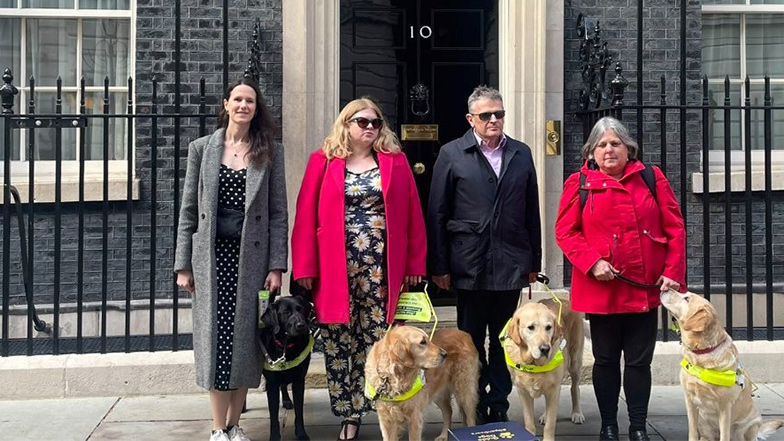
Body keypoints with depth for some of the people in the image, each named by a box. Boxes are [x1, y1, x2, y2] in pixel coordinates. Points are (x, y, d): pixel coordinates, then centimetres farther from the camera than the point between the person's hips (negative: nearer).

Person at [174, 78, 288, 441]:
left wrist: (276, 266, -5)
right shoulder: (202, 148, 5)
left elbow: (278, 212, 2)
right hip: (212, 258, 0)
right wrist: (183, 265, 1)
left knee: (245, 341, 4)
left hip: (251, 258, 0)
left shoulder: (270, 152, 5)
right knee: (217, 340, 2)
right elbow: (189, 211, 5)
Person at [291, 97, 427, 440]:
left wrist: (415, 263, 1)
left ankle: (356, 411, 13)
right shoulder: (323, 161, 5)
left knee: (379, 340, 1)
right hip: (335, 267, 0)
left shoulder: (395, 161, 8)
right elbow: (306, 216, 1)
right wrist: (304, 267, -5)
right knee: (337, 343, 4)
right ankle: (347, 413, 17)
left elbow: (412, 213, 6)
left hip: (382, 267, 1)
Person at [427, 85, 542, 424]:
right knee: (471, 340, 8)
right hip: (469, 265, -2)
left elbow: (532, 212, 9)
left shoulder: (521, 153, 8)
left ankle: (499, 406, 22)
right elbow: (437, 214, -2)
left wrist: (534, 261, 7)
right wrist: (439, 266, -5)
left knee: (504, 341, 10)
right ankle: (475, 411, 20)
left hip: (511, 265, 2)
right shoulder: (451, 154, 0)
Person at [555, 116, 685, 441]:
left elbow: (675, 228, 3)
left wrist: (673, 273, -4)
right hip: (602, 288, -1)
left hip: (647, 289, 1)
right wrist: (592, 263, -16)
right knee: (606, 360, 11)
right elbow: (565, 232, -3)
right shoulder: (579, 183, 0)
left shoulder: (651, 178, 4)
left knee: (640, 361, 8)